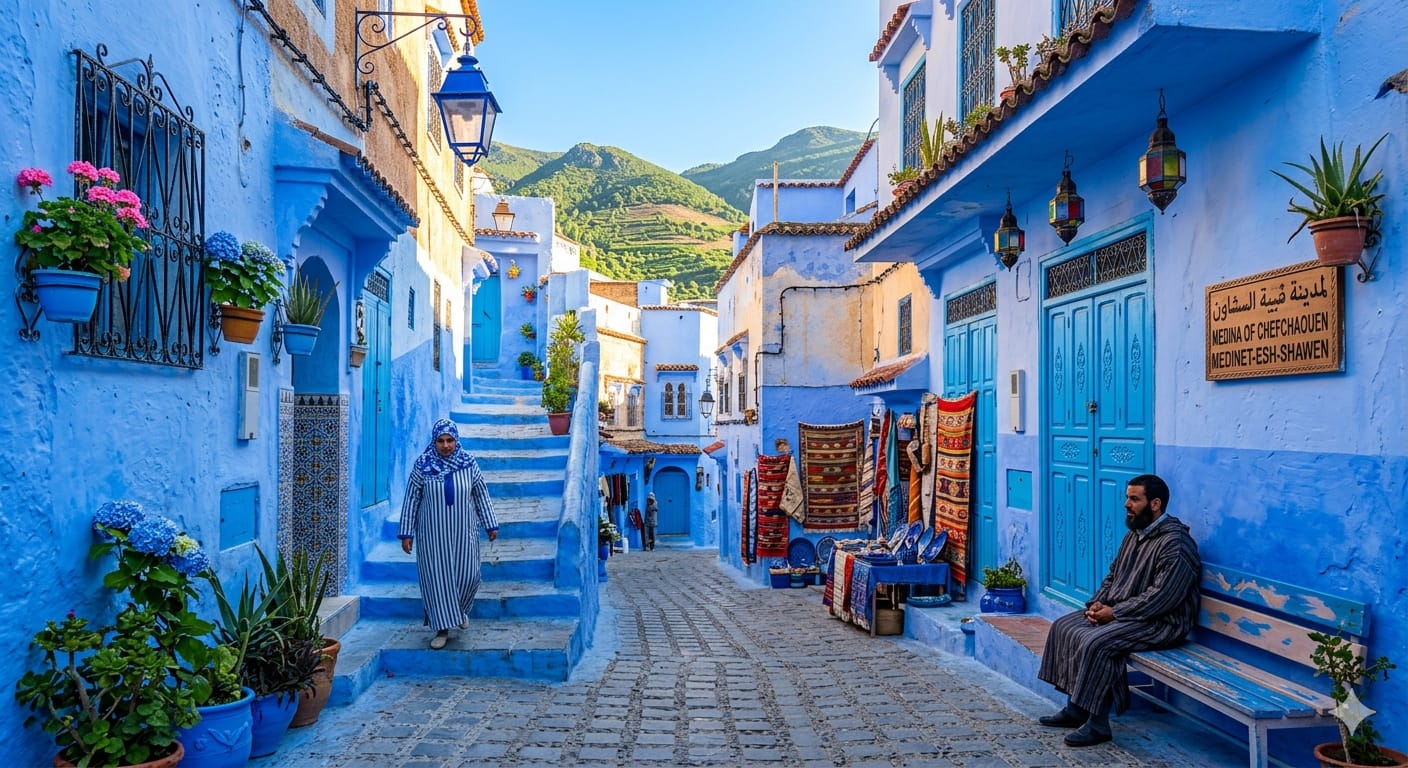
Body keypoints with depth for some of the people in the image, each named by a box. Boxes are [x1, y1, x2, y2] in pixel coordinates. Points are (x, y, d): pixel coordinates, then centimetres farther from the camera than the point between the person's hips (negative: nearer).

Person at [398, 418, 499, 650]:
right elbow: (411, 499, -2)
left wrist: (491, 525, 6)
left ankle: (460, 610, 33)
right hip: (432, 533, -1)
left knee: (468, 575, 2)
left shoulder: (468, 464, -3)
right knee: (436, 577, 0)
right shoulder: (423, 465, -6)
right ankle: (443, 627, 11)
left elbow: (481, 496, 5)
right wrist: (406, 533, -2)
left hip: (463, 531, 1)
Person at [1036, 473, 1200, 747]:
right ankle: (1075, 708, 6)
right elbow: (1112, 575, 17)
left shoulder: (1175, 544, -19)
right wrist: (1097, 603, -1)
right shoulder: (1135, 533, 11)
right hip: (1119, 612, 10)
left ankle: (1098, 724, -16)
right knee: (1064, 627, 1)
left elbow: (1160, 598, -25)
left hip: (1160, 622, -10)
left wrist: (1114, 613, -21)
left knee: (1096, 643, -29)